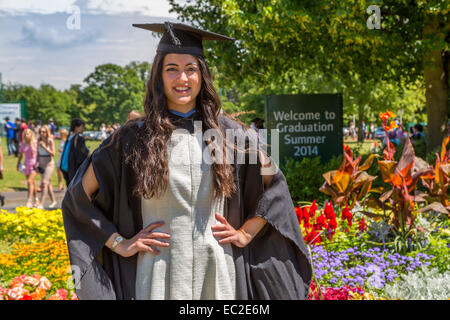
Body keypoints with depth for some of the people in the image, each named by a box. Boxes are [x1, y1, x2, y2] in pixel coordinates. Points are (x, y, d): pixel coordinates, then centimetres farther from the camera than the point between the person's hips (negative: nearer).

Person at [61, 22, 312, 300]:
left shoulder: (228, 134, 3)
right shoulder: (134, 138, -1)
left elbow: (273, 183, 15)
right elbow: (79, 196, 3)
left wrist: (245, 233, 6)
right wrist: (120, 243, -3)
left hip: (217, 272, 2)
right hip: (157, 274, -1)